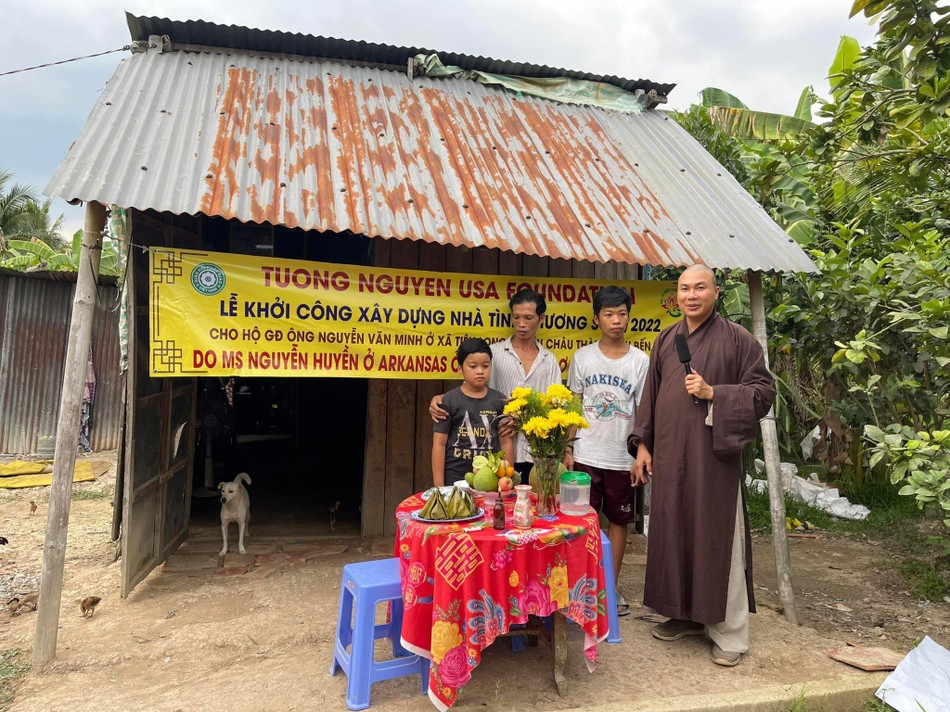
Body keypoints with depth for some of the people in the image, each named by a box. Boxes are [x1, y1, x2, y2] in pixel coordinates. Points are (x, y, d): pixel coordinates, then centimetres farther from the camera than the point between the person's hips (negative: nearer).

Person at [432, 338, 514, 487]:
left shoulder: (499, 400, 3)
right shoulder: (449, 401, -4)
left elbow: (505, 442, 7)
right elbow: (439, 444, -3)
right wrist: (439, 486, -5)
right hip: (454, 480, -2)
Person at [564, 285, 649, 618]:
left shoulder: (640, 361, -2)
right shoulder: (582, 357, 0)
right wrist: (568, 450, 1)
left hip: (622, 458, 0)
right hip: (586, 455, 0)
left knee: (618, 519, 11)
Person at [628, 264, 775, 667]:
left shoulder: (737, 339, -3)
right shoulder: (666, 339, 11)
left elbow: (764, 391, -4)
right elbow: (651, 394, 14)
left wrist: (713, 393, -16)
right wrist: (643, 444, 10)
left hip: (713, 454, -5)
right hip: (669, 454, 5)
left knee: (717, 537, 0)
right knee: (674, 534, 11)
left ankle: (729, 633, 14)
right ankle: (686, 615, 28)